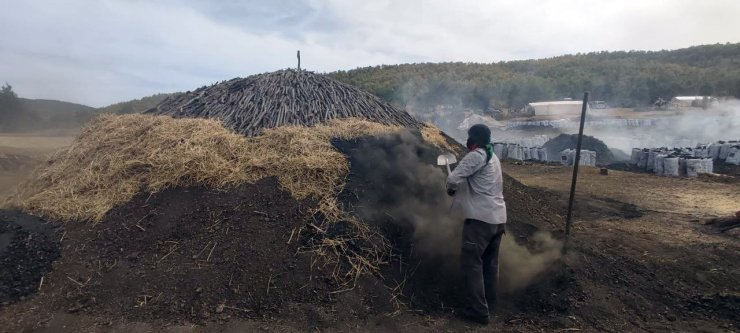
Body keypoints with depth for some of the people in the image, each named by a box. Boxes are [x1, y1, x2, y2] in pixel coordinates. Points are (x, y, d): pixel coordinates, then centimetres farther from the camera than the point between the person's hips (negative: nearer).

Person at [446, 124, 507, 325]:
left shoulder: (475, 156, -13)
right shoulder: (493, 157, 16)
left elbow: (453, 179, -19)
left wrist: (451, 189, 1)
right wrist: (461, 190, 13)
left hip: (481, 218, -9)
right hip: (498, 218, 9)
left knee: (471, 262, 0)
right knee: (491, 262, 19)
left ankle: (478, 311, 4)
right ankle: (489, 302, 33)